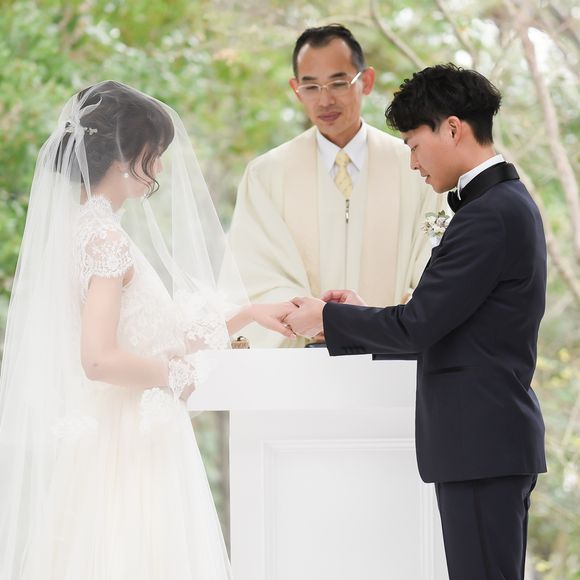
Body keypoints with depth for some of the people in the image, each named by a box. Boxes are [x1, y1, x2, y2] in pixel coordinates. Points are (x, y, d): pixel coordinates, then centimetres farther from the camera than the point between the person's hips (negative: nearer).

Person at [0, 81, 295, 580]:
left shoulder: (84, 226, 13)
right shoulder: (105, 236, -14)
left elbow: (148, 340, 17)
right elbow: (101, 359, -24)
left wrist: (247, 313, 19)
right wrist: (183, 374, -9)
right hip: (124, 458, -9)